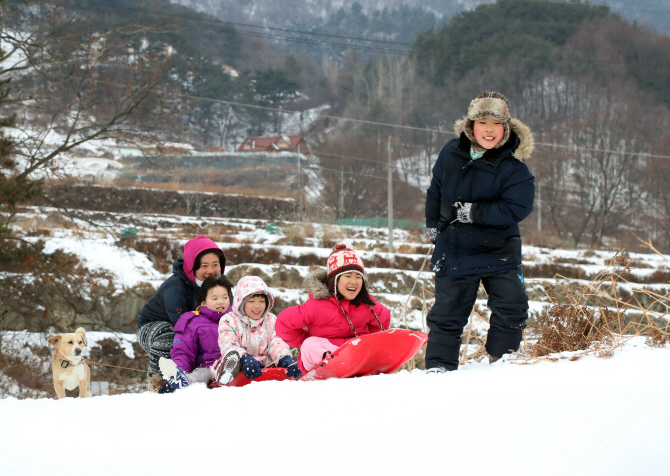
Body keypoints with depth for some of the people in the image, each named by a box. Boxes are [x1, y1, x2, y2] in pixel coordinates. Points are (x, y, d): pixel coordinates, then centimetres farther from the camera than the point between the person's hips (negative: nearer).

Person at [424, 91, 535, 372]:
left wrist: (473, 212, -23)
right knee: (447, 312, 5)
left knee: (512, 308, -9)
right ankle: (439, 365, 16)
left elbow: (516, 208, -22)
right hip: (455, 251, 2)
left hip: (499, 251, -2)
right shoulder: (452, 153, 0)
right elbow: (436, 190, 17)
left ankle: (501, 359, 11)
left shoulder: (513, 167, -12)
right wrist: (433, 223, 20)